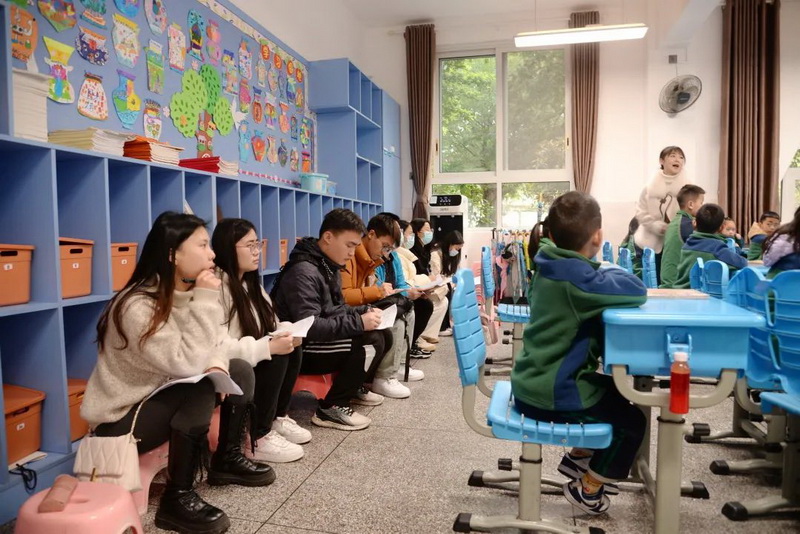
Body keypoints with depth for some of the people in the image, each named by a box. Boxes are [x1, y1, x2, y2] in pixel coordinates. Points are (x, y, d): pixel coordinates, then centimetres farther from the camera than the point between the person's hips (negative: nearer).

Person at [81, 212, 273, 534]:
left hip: (161, 400, 8)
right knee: (202, 387, -30)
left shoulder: (187, 294, -2)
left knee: (239, 371, -3)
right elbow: (187, 365, -34)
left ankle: (227, 459, 16)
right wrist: (206, 301, -32)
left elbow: (217, 343, -2)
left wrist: (218, 362, -25)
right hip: (119, 421, -8)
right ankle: (177, 499, -16)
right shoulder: (137, 306, -28)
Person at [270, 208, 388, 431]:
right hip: (300, 350, -9)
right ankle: (330, 408, -13)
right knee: (371, 342, -24)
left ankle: (354, 387, 20)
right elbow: (309, 327, -29)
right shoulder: (303, 272, -22)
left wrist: (365, 311, -3)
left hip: (324, 338, 10)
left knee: (384, 336, 3)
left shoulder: (330, 266, 8)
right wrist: (359, 322, -28)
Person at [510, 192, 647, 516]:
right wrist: (613, 271, -8)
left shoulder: (555, 267, 3)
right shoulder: (576, 276, -27)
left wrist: (606, 274, -5)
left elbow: (602, 289, 15)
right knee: (632, 422, 8)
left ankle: (579, 458, 39)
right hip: (551, 392, -9)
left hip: (537, 381, 9)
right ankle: (587, 489, 24)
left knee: (616, 395, 28)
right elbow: (636, 292, -27)